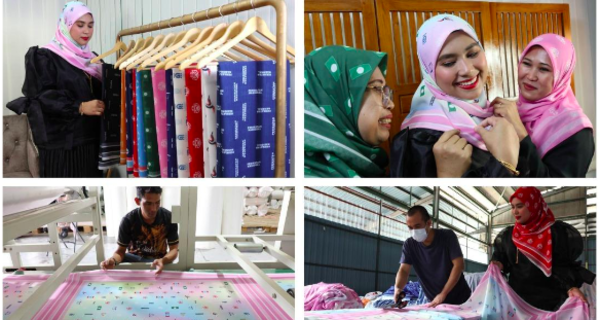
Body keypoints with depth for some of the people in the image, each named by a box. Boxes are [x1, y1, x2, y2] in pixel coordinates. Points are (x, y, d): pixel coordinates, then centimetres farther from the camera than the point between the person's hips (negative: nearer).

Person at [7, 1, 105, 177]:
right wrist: (79, 107, -22)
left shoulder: (92, 59, 17)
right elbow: (40, 96, -13)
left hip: (91, 139, 6)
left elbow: (102, 93, 22)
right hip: (60, 141, -6)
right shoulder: (45, 58, -3)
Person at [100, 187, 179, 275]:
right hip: (134, 258, 1)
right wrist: (113, 260, -39)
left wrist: (163, 261, -39)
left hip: (158, 260, -1)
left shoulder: (168, 218, -17)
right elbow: (120, 251, -13)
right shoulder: (128, 220, -16)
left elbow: (174, 249, -14)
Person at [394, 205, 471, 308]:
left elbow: (459, 265, -19)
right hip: (435, 302, 2)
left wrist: (443, 294, -27)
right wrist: (397, 288, -35)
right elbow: (404, 270, -12)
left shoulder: (447, 236, -13)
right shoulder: (409, 244, -7)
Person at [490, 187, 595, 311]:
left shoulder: (557, 232, -6)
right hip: (517, 297, 4)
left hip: (548, 299, -4)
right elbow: (500, 258, 17)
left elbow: (564, 266, -8)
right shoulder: (507, 235, 9)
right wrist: (498, 265, -6)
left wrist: (571, 288, -23)